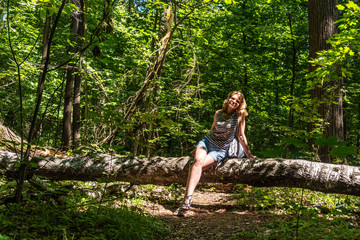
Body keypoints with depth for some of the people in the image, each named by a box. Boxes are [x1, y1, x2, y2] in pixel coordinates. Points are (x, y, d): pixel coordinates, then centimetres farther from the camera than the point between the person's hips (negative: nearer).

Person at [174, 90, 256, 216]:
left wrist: (249, 155, 8)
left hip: (220, 150, -3)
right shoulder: (218, 113, 11)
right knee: (198, 160, -30)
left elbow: (241, 136, 6)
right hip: (207, 141, 3)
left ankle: (186, 200, -37)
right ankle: (187, 200, -40)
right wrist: (199, 148, 28)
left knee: (198, 165, -29)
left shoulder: (240, 115, 0)